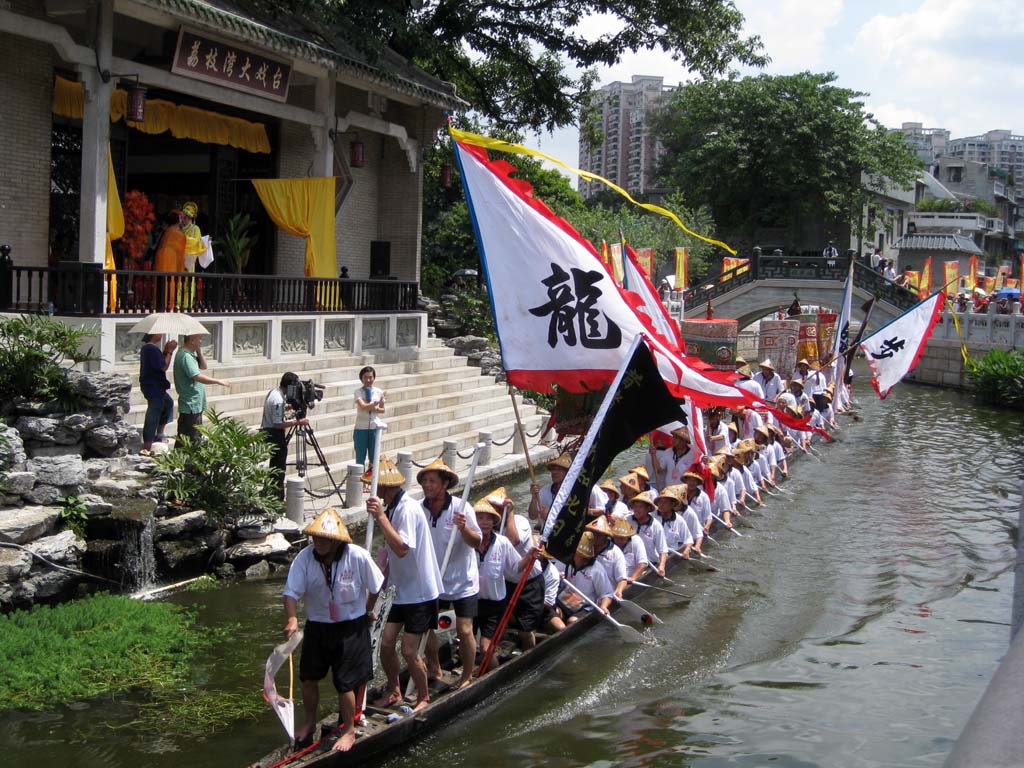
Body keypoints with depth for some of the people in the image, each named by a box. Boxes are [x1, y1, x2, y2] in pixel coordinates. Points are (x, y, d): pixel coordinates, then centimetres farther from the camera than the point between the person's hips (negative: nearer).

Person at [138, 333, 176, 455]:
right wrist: (169, 351, -12)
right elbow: (164, 367, -20)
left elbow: (159, 363, 14)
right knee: (152, 418, -5)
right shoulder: (152, 349, -22)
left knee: (168, 402, 29)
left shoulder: (146, 347, 10)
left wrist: (166, 351, 6)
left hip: (154, 386, 11)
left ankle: (159, 434, 33)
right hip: (154, 388, -11)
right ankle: (146, 449, -1)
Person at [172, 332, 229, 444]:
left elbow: (203, 366, 16)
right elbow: (198, 377, -27)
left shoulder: (190, 354, 11)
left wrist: (199, 351, 4)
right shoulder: (185, 356, -21)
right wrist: (218, 381, -20)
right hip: (190, 406, -11)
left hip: (195, 404, 11)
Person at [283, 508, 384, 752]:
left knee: (346, 682, 1)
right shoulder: (304, 558, -17)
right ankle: (309, 722, 37)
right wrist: (291, 618, -36)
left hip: (351, 627, -3)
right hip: (317, 626, 3)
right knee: (309, 677, 13)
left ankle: (349, 730, 21)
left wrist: (366, 611, 6)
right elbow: (291, 592, -19)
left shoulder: (358, 557, -21)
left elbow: (376, 586, -5)